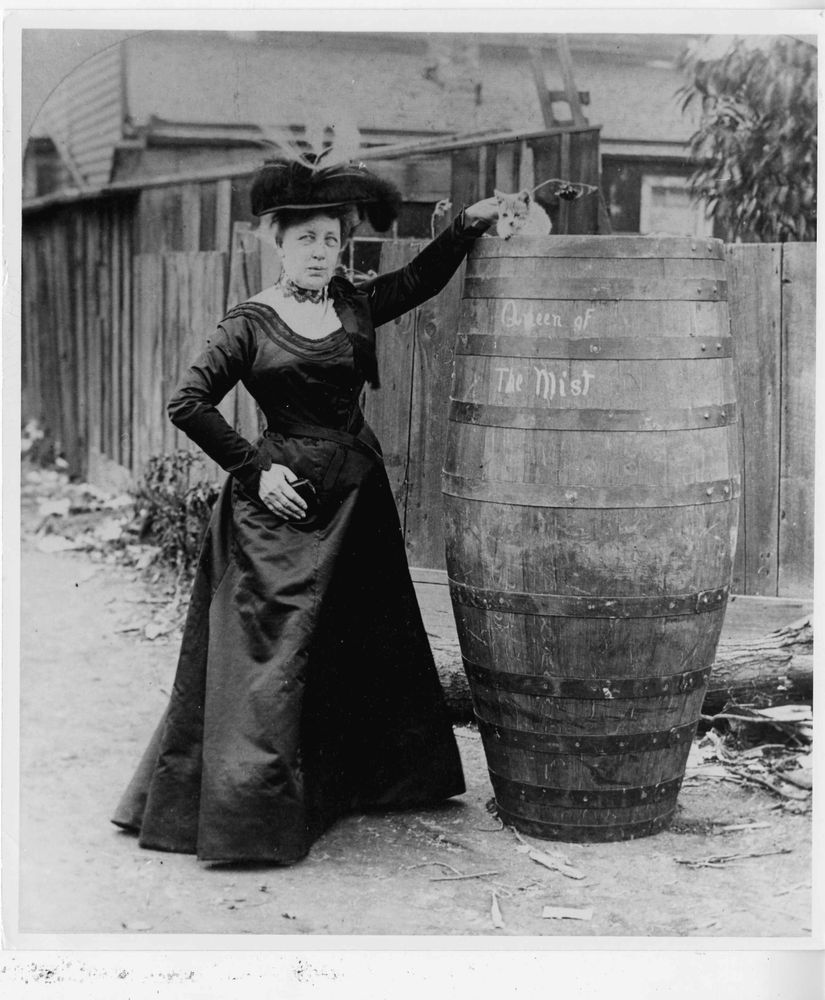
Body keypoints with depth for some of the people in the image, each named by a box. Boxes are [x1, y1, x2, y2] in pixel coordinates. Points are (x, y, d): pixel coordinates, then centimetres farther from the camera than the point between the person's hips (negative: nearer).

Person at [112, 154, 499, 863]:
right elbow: (188, 404, -6)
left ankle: (360, 782, 30)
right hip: (283, 499, -6)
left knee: (365, 642, 14)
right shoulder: (250, 324, -4)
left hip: (358, 497, 6)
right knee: (274, 651, -7)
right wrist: (254, 468, -9)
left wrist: (467, 227, 7)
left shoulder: (355, 305, 8)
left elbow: (421, 278, 20)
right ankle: (249, 810, -1)